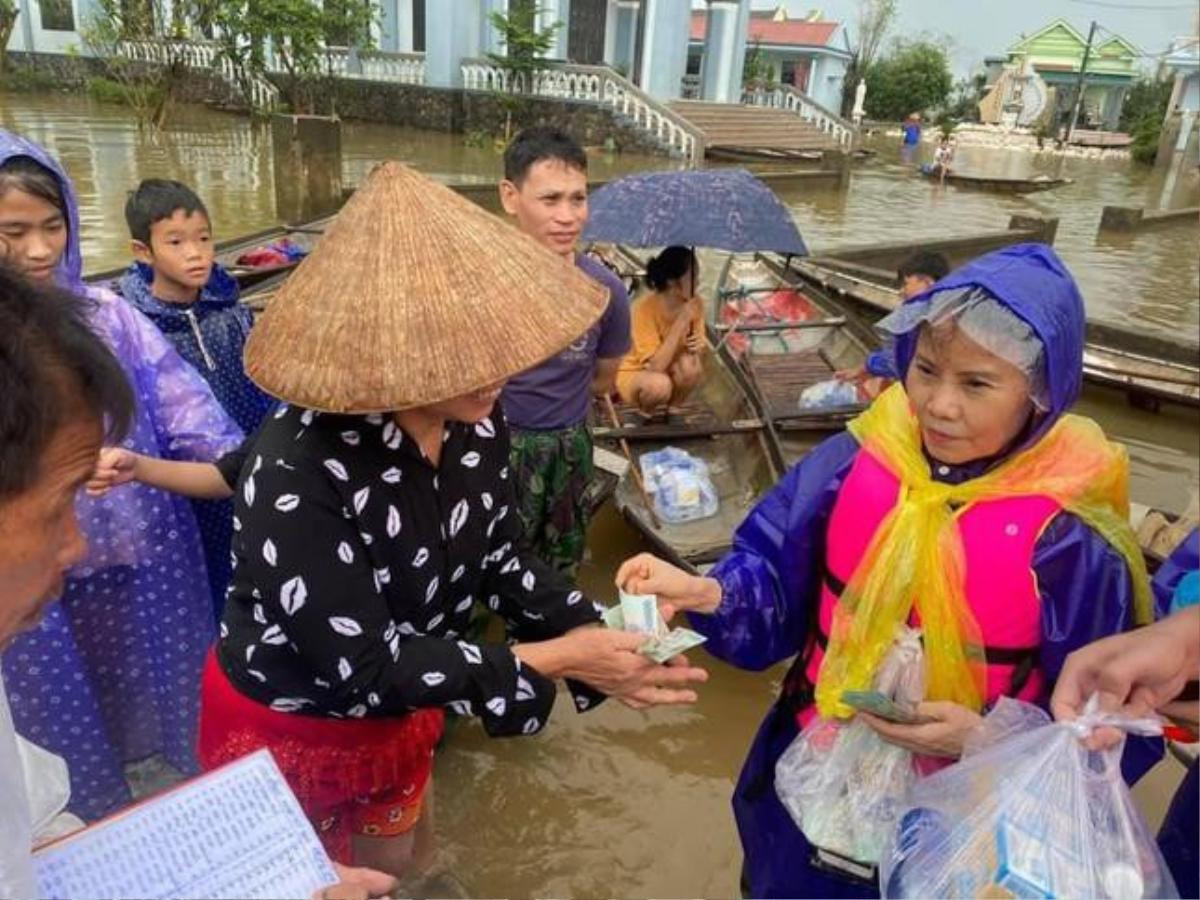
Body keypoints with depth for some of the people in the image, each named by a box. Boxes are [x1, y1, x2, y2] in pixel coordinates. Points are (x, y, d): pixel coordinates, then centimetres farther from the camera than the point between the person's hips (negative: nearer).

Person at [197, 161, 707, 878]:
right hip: (284, 728, -5)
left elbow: (500, 557, -5)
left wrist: (596, 633, -21)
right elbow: (364, 664, -33)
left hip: (395, 713, 6)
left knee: (393, 861, 30)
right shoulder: (298, 475, -36)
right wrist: (554, 659, -35)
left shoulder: (479, 424, -15)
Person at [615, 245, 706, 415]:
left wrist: (697, 348, -28)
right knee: (660, 384, -38)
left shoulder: (695, 304, -13)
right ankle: (645, 414, -3)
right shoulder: (645, 307, -28)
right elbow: (656, 366, -33)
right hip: (635, 374, -4)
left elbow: (698, 350, -3)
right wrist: (681, 321, -36)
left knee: (690, 364, -30)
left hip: (671, 371, 4)